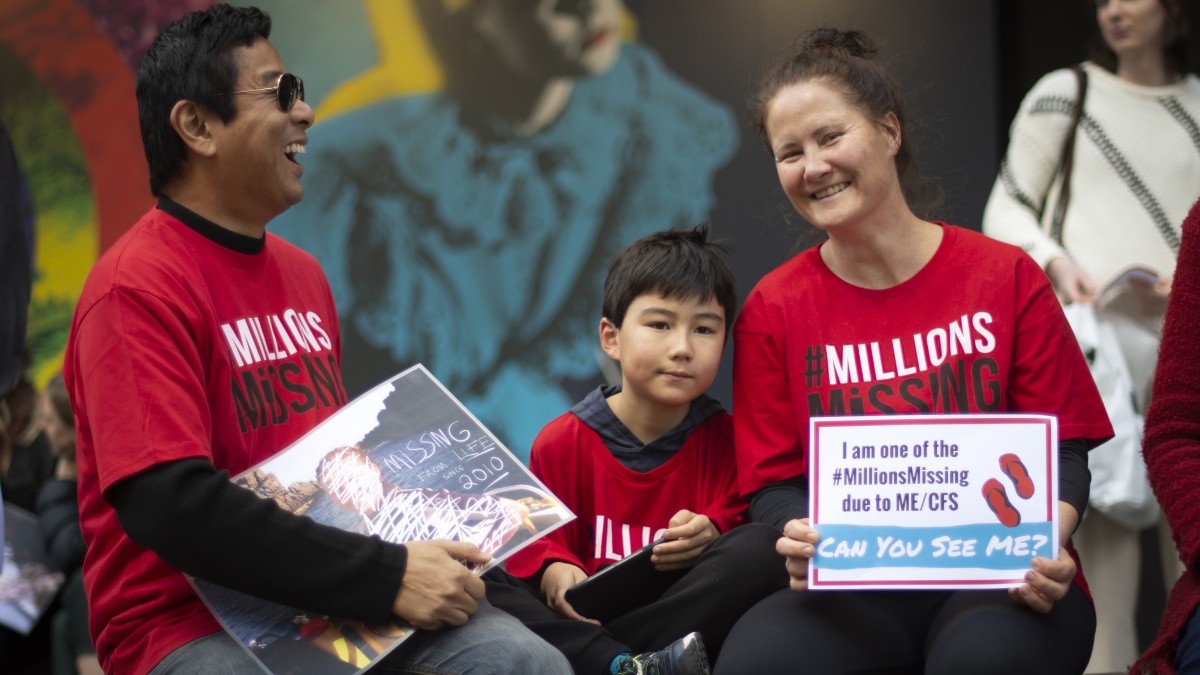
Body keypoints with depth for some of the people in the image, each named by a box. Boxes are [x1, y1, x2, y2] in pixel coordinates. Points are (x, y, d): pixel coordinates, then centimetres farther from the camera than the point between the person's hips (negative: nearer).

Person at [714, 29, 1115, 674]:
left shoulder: (1005, 276, 5)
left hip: (999, 579, -1)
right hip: (856, 589, 1)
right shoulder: (773, 308, 8)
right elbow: (774, 481, 7)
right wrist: (799, 539, -18)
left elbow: (1061, 450, 5)